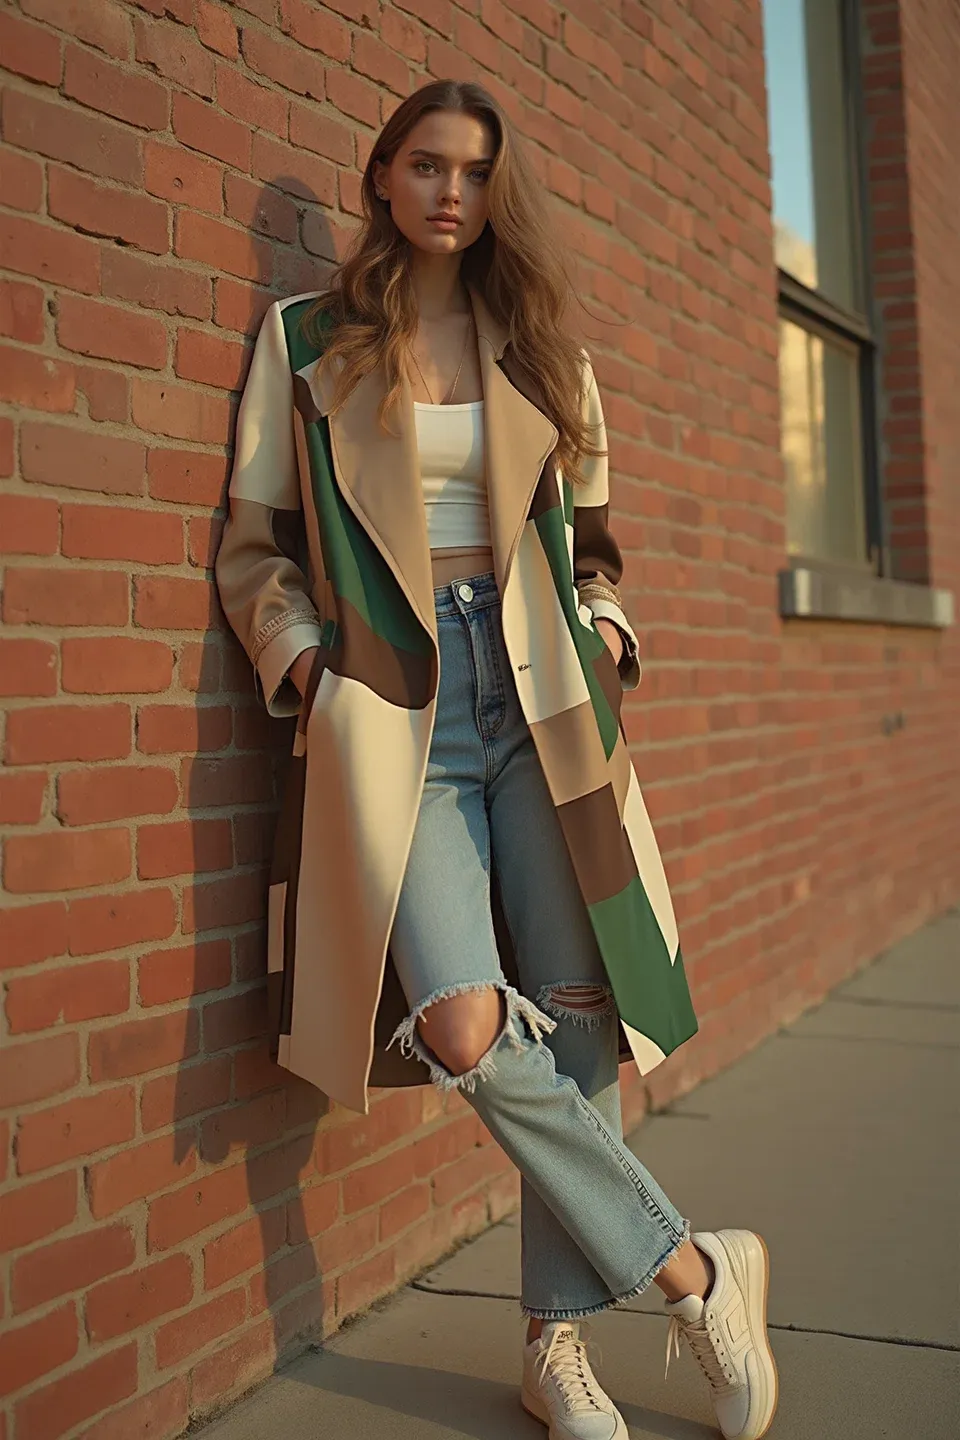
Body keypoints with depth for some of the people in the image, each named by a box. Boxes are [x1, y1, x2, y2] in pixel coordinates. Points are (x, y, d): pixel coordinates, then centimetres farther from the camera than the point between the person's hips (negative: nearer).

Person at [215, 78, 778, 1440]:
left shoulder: (539, 348, 16)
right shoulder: (305, 340, 8)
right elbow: (254, 547, 8)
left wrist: (605, 627, 5)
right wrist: (303, 660, -7)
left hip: (539, 701, 3)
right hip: (392, 712, -3)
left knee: (574, 1020, -2)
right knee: (467, 1032, -20)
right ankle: (694, 1270, 0)